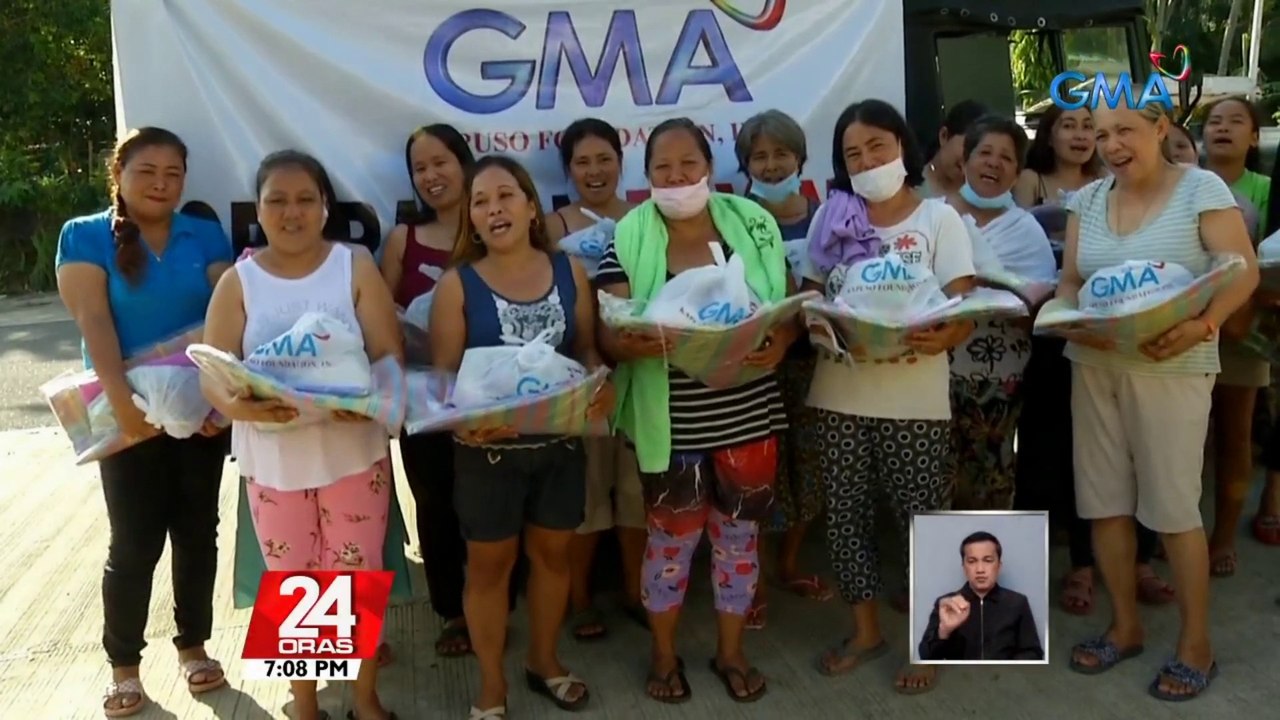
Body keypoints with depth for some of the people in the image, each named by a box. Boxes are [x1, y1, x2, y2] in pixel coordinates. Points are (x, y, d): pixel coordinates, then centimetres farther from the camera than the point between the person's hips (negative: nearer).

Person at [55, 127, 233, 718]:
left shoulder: (207, 236, 4)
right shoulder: (85, 236, -3)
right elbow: (93, 321, -14)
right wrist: (122, 400, -25)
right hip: (130, 413, -2)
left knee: (197, 532, 11)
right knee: (135, 542, 2)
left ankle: (193, 646, 27)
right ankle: (124, 664, 19)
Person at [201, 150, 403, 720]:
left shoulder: (356, 268, -2)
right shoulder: (237, 282, 0)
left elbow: (390, 356, -7)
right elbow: (212, 374, -6)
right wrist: (240, 406, -29)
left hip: (354, 452, -1)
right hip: (273, 461, 1)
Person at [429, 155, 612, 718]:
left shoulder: (569, 271, -1)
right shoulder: (457, 285, -8)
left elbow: (587, 348, 4)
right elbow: (444, 374, -10)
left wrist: (600, 385, -18)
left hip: (560, 441, 3)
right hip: (488, 448, -3)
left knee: (553, 552, 18)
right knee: (490, 564, 11)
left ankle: (544, 661, 41)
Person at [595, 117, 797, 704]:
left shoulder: (753, 225, 0)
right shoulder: (629, 241, -5)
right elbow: (607, 333, -8)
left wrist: (781, 342, -18)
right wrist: (631, 344, -30)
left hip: (748, 417, 2)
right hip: (672, 425, -2)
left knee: (738, 534, 15)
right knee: (671, 538, 12)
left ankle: (731, 651, 35)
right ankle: (663, 654, 34)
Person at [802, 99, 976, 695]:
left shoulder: (939, 218, 2)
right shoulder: (831, 217, 9)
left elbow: (964, 310, -5)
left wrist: (941, 338, -27)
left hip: (915, 397, -3)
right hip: (841, 393, 3)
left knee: (921, 516, 3)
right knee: (846, 512, 9)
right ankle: (865, 630, 27)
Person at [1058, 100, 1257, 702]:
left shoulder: (1202, 189, -4)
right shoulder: (1088, 199, 9)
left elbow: (1244, 272, -8)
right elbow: (1070, 279, 10)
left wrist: (1201, 325, -24)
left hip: (1171, 367, -4)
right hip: (1094, 364, 5)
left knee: (1173, 506, -1)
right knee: (1104, 500, 7)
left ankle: (1196, 643, 15)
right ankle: (1125, 626, 24)